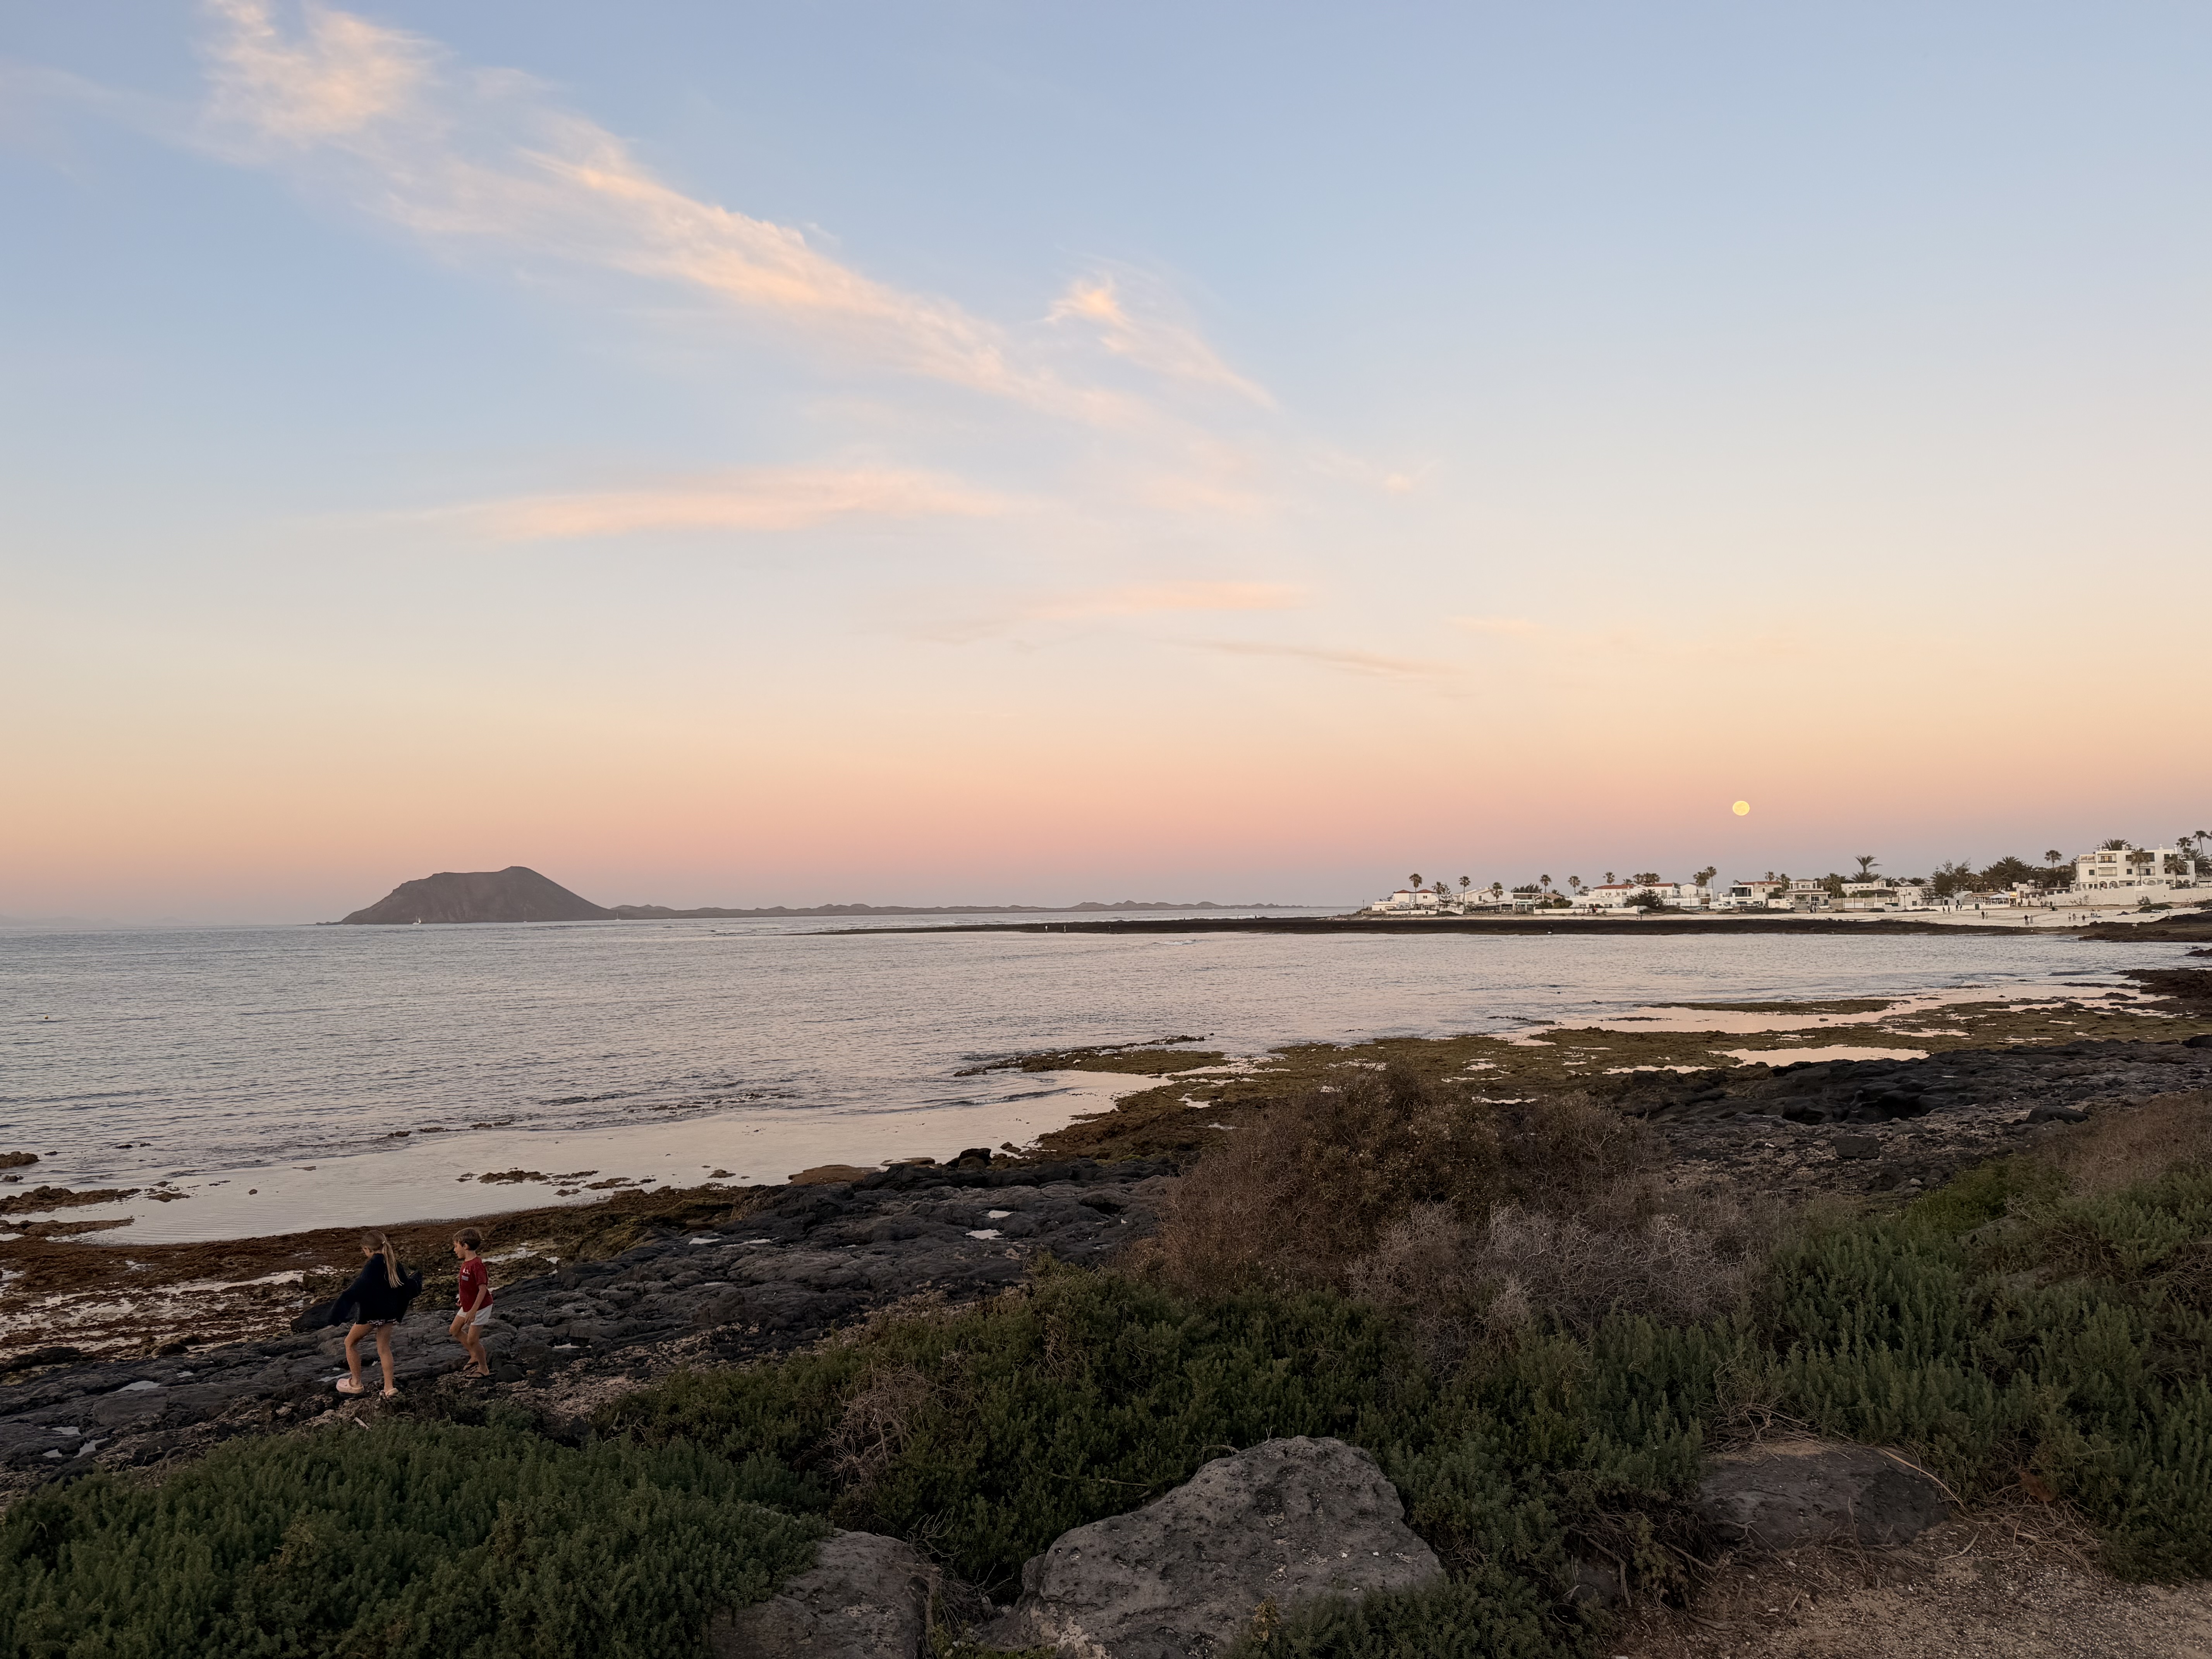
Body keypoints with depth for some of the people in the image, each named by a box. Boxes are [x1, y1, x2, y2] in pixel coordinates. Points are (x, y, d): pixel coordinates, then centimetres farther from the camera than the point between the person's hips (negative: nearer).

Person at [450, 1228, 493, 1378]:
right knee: (455, 1330, 19)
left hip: (480, 1307, -10)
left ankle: (484, 1369, 12)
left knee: (472, 1340, -4)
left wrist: (473, 1311, -29)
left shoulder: (476, 1265, -27)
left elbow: (483, 1288, -28)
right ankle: (475, 1357, 31)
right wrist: (463, 1299, 25)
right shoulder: (466, 1263, 3)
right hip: (468, 1306, 10)